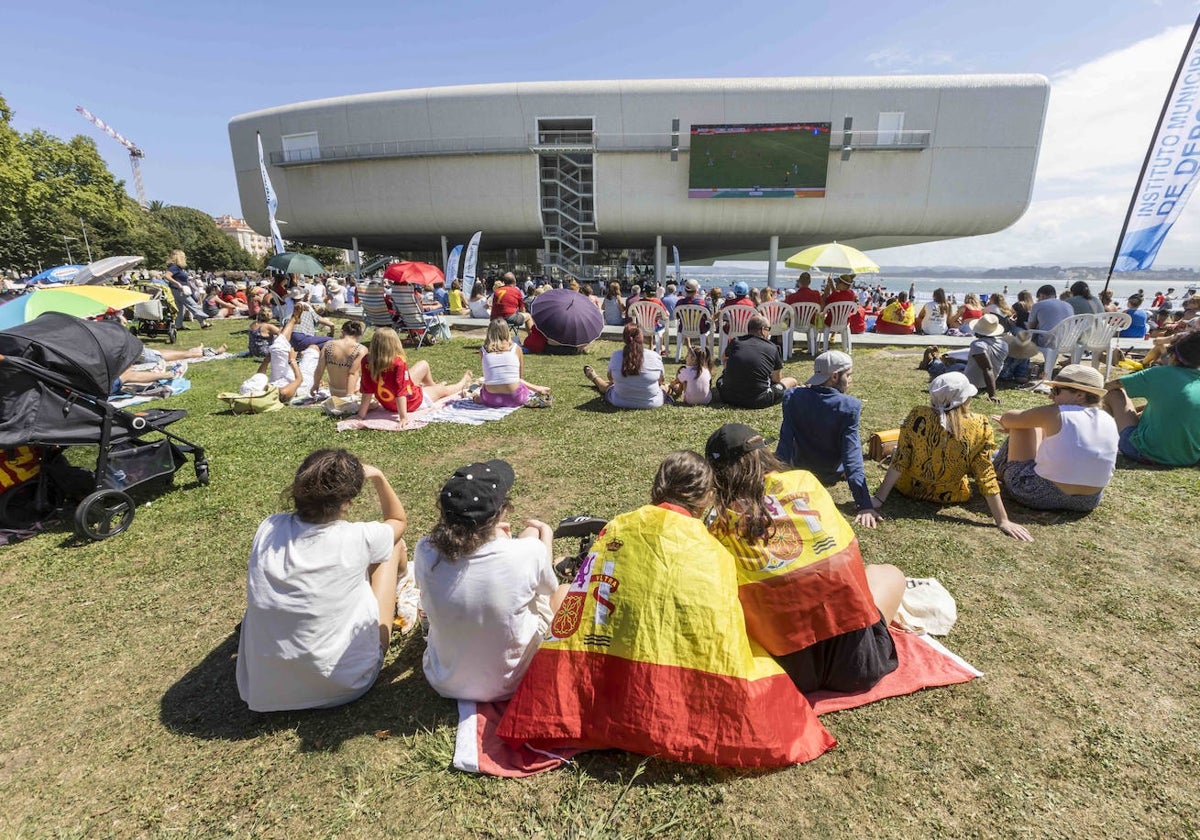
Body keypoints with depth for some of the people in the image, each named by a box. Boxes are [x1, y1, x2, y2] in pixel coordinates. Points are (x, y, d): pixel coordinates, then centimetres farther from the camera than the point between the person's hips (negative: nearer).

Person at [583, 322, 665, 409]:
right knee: (662, 386, 35)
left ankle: (594, 378, 65)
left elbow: (610, 377, 5)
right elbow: (661, 380, 0)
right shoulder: (655, 356, -17)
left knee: (609, 385, 35)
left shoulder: (616, 356, -14)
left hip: (620, 403, 1)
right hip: (653, 404, -1)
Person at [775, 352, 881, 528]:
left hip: (799, 472, 2)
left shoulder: (792, 396, -20)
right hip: (831, 476, -2)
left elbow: (785, 442, -19)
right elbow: (852, 456, -30)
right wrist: (865, 505, -28)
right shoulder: (850, 406, -26)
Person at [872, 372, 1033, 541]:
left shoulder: (918, 416, -23)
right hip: (949, 496, 0)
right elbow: (986, 476, -19)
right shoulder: (979, 427, -23)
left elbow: (900, 460, -20)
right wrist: (1003, 521, -10)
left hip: (910, 488, 0)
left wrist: (878, 499, -14)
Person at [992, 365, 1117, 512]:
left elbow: (1007, 419, -2)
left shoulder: (1055, 414, -15)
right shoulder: (1109, 421, 2)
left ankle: (999, 469, 25)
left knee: (1024, 425, 6)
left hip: (1042, 496, -6)